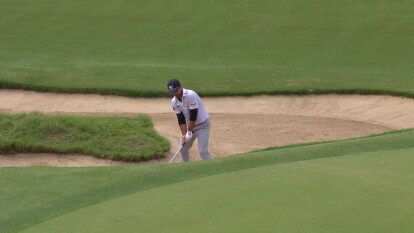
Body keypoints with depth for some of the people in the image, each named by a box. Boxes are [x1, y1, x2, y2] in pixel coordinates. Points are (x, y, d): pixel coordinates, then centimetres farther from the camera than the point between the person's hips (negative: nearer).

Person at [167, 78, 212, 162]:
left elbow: (193, 116, -25)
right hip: (190, 125, 7)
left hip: (202, 124, -7)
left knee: (203, 151, -17)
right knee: (183, 149, 10)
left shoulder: (191, 95, -27)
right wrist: (184, 134, -17)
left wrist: (189, 133, -21)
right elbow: (181, 119, -4)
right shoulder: (174, 102, -5)